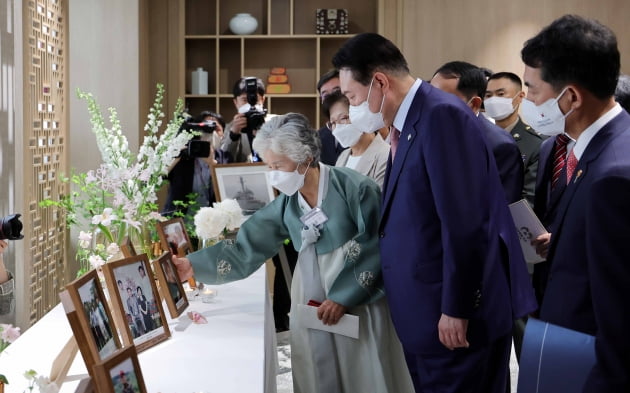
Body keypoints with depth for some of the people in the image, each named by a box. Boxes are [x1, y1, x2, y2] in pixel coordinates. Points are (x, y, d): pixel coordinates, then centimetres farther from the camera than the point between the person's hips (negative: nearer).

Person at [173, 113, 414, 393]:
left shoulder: (354, 188, -13)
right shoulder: (285, 204, 3)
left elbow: (374, 249, -13)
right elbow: (245, 248, 3)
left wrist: (343, 296, -15)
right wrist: (193, 265, -6)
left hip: (359, 305, -5)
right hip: (311, 309, 5)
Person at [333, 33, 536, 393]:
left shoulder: (442, 114, -17)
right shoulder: (409, 122, 12)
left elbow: (463, 223, -22)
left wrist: (457, 309, -20)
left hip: (455, 316, -9)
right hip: (428, 312, 9)